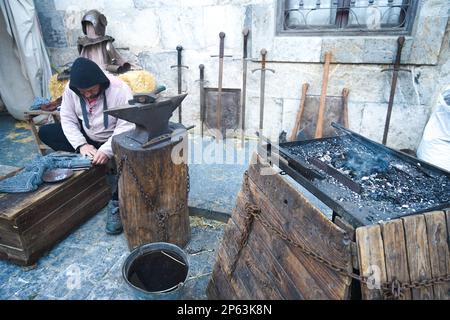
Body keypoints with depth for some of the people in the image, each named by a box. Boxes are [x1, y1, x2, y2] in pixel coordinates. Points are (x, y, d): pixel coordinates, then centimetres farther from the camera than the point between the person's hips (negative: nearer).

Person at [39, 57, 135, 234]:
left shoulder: (119, 89, -25)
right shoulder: (70, 89, -11)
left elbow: (126, 127, -27)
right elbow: (68, 120, -8)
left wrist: (106, 150, -37)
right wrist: (81, 145, -23)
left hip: (115, 139, -5)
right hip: (88, 137, 5)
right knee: (45, 132, -6)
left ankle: (116, 203, -20)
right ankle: (89, 159, -11)